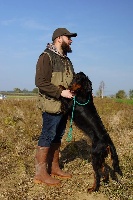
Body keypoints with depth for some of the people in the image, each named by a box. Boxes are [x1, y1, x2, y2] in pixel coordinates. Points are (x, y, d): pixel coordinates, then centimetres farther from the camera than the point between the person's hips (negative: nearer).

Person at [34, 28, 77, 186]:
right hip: (52, 105, -9)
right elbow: (40, 82, -19)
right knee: (47, 137, -5)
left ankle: (54, 168, 24)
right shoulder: (47, 57, -10)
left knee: (57, 137, 13)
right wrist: (61, 92, -22)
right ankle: (40, 173, 3)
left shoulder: (66, 59, 18)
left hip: (64, 106, 9)